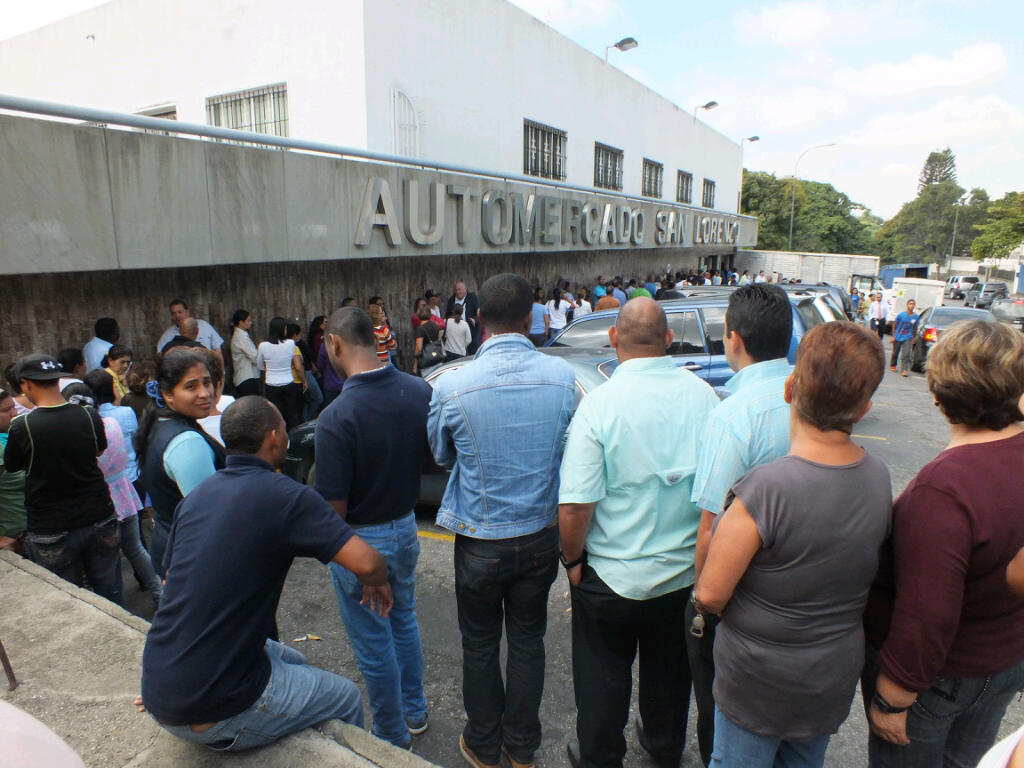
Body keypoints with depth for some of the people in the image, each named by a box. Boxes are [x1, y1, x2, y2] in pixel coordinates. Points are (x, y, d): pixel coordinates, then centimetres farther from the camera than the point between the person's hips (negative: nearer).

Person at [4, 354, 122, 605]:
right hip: (100, 518, 3)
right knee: (110, 594, 15)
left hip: (52, 531, -2)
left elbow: (10, 466, 3)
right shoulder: (90, 416, -8)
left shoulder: (21, 427, -16)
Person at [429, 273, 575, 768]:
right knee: (528, 642, 20)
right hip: (541, 536, 3)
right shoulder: (563, 377, -13)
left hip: (480, 542, -2)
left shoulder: (452, 386, -19)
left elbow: (442, 455, 0)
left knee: (480, 647, 18)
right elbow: (571, 451, 3)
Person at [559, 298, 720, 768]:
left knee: (603, 674, 18)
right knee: (668, 666, 26)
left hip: (613, 575, -4)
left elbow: (576, 505, -23)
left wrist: (572, 558, -5)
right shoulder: (702, 395, -9)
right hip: (684, 570, 4)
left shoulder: (600, 403, -22)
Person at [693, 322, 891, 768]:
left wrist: (702, 605, -3)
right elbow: (864, 568, 3)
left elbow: (710, 593, -24)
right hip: (836, 673, 6)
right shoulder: (878, 478, -12)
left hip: (759, 679, -5)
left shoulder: (765, 490, -33)